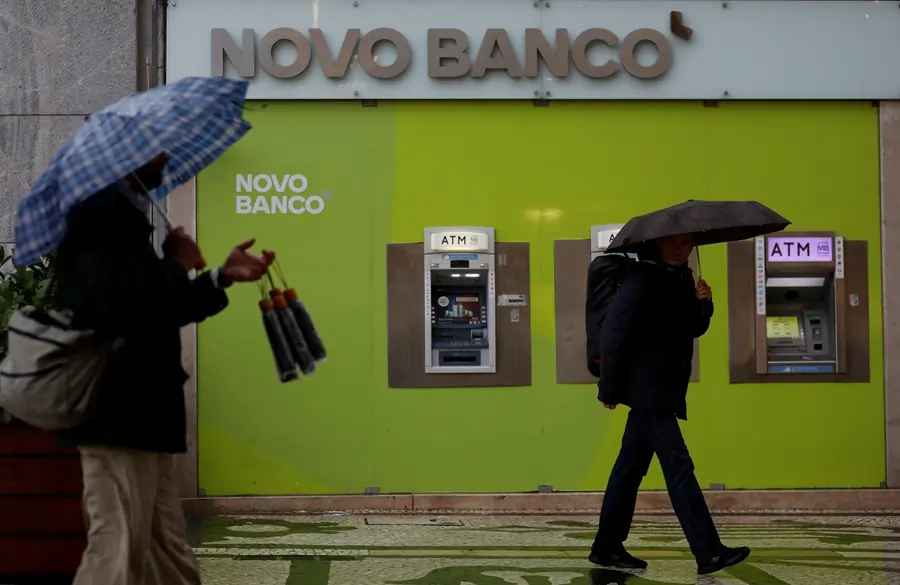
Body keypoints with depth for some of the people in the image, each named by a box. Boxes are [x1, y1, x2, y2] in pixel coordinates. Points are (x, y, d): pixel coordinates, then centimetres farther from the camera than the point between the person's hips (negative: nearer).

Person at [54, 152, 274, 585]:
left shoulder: (119, 209, 16)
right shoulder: (104, 207, -15)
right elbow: (124, 306, -28)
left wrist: (222, 276, 14)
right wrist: (178, 263, -11)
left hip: (137, 411, 10)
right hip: (118, 412, -10)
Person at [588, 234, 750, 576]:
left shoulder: (681, 278, 12)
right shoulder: (642, 278, -13)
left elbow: (693, 329, 18)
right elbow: (613, 333, -16)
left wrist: (703, 304, -3)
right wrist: (610, 389, -15)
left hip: (662, 391, 9)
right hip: (647, 390, -9)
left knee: (630, 468, 12)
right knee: (678, 467, -8)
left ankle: (607, 547, 20)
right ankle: (709, 553, -5)